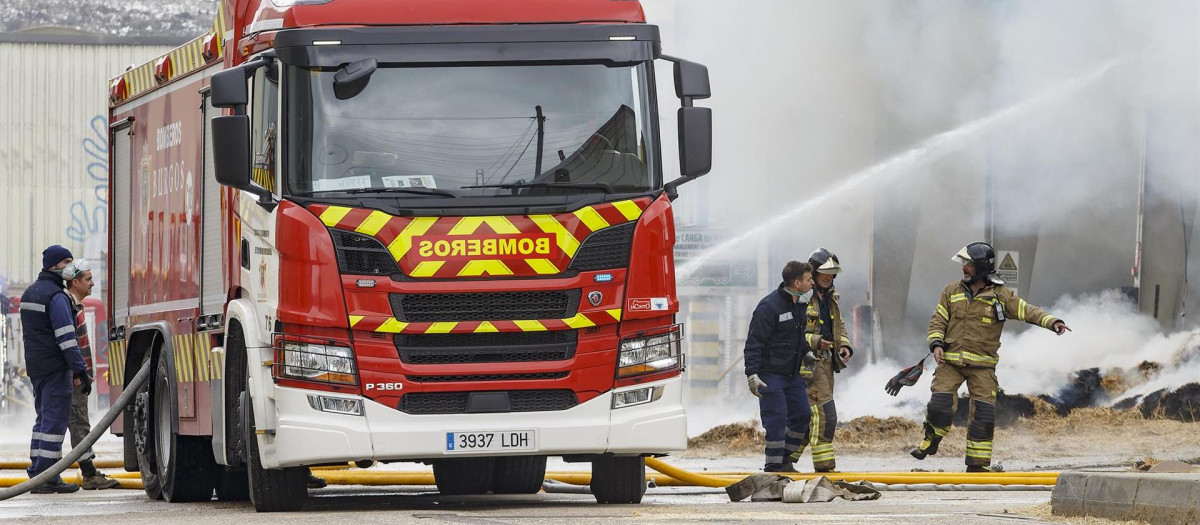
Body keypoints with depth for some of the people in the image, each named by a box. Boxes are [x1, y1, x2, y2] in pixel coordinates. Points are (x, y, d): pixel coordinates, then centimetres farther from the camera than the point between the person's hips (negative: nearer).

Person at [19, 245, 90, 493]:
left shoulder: (30, 293, 16)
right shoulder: (56, 296, -14)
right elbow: (66, 337, -20)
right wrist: (80, 370, -20)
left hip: (35, 366, 9)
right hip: (55, 366, -9)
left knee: (44, 417, 15)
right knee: (55, 418, -8)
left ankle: (37, 474, 13)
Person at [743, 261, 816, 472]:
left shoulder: (799, 304, 10)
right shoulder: (769, 306, -17)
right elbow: (753, 343, -17)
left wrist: (807, 353, 13)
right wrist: (752, 374, -23)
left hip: (793, 374, 8)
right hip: (771, 374, -8)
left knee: (802, 415, 8)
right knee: (776, 419, -9)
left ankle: (785, 458, 22)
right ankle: (774, 466, -1)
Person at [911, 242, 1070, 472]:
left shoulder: (1001, 296, 1)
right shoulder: (952, 291, 9)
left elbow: (1028, 311, -6)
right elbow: (938, 320, 10)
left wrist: (1052, 322, -22)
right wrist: (936, 343, -8)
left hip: (982, 365, -1)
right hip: (951, 361, 1)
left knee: (984, 413, -5)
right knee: (940, 403, -14)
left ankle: (978, 463, 3)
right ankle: (931, 442, 11)